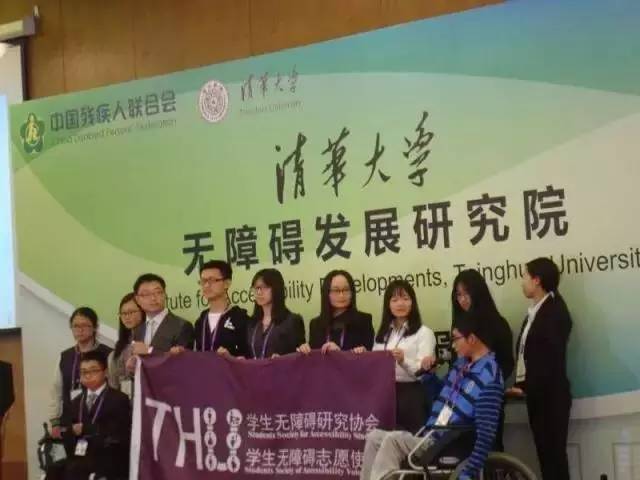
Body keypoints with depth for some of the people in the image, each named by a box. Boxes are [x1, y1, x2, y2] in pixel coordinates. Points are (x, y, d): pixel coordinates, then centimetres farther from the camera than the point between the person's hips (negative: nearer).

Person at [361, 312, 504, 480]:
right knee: (374, 437, 4)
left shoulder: (488, 377, -18)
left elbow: (486, 433, -23)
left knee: (393, 440, -25)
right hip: (430, 437, 9)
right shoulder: (462, 363, 11)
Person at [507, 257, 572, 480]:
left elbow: (553, 357, -18)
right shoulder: (535, 311, 14)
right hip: (537, 394, 8)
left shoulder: (555, 311, -11)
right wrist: (521, 384, 1)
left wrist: (527, 387, -17)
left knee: (554, 451, -5)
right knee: (544, 450, 9)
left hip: (550, 394, -8)